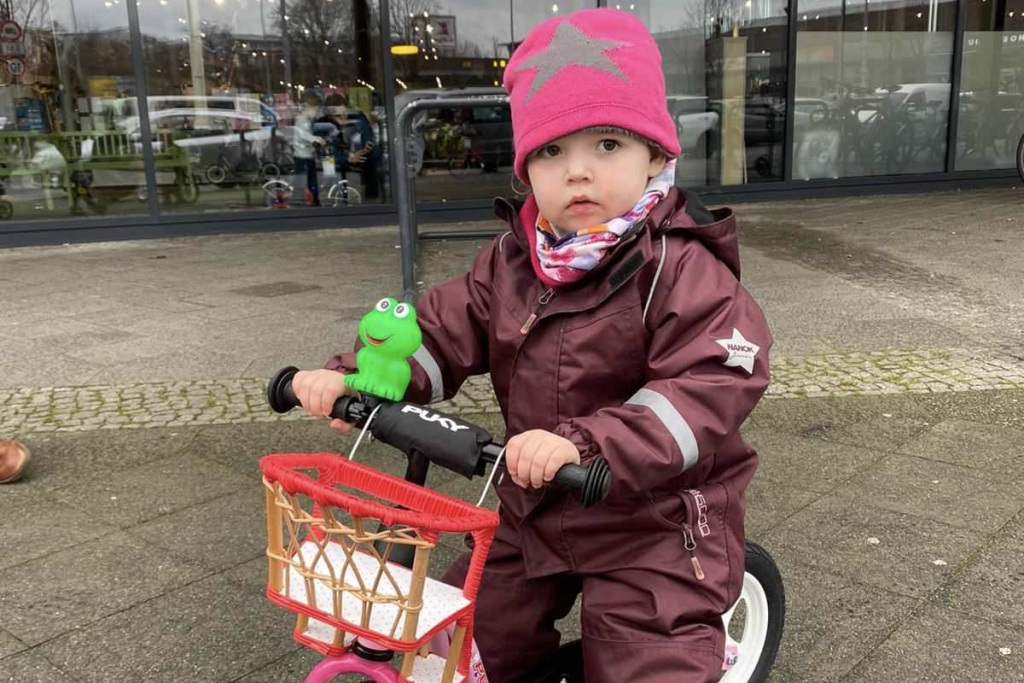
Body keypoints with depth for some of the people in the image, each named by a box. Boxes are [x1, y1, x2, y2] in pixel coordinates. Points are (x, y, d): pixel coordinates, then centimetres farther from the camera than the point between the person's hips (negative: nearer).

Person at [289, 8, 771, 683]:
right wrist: (356, 376, -17)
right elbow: (445, 331, 0)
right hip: (537, 509, 6)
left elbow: (715, 384, -31)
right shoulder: (510, 262, -1)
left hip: (656, 523, -6)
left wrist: (584, 442, -43)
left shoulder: (681, 268, -21)